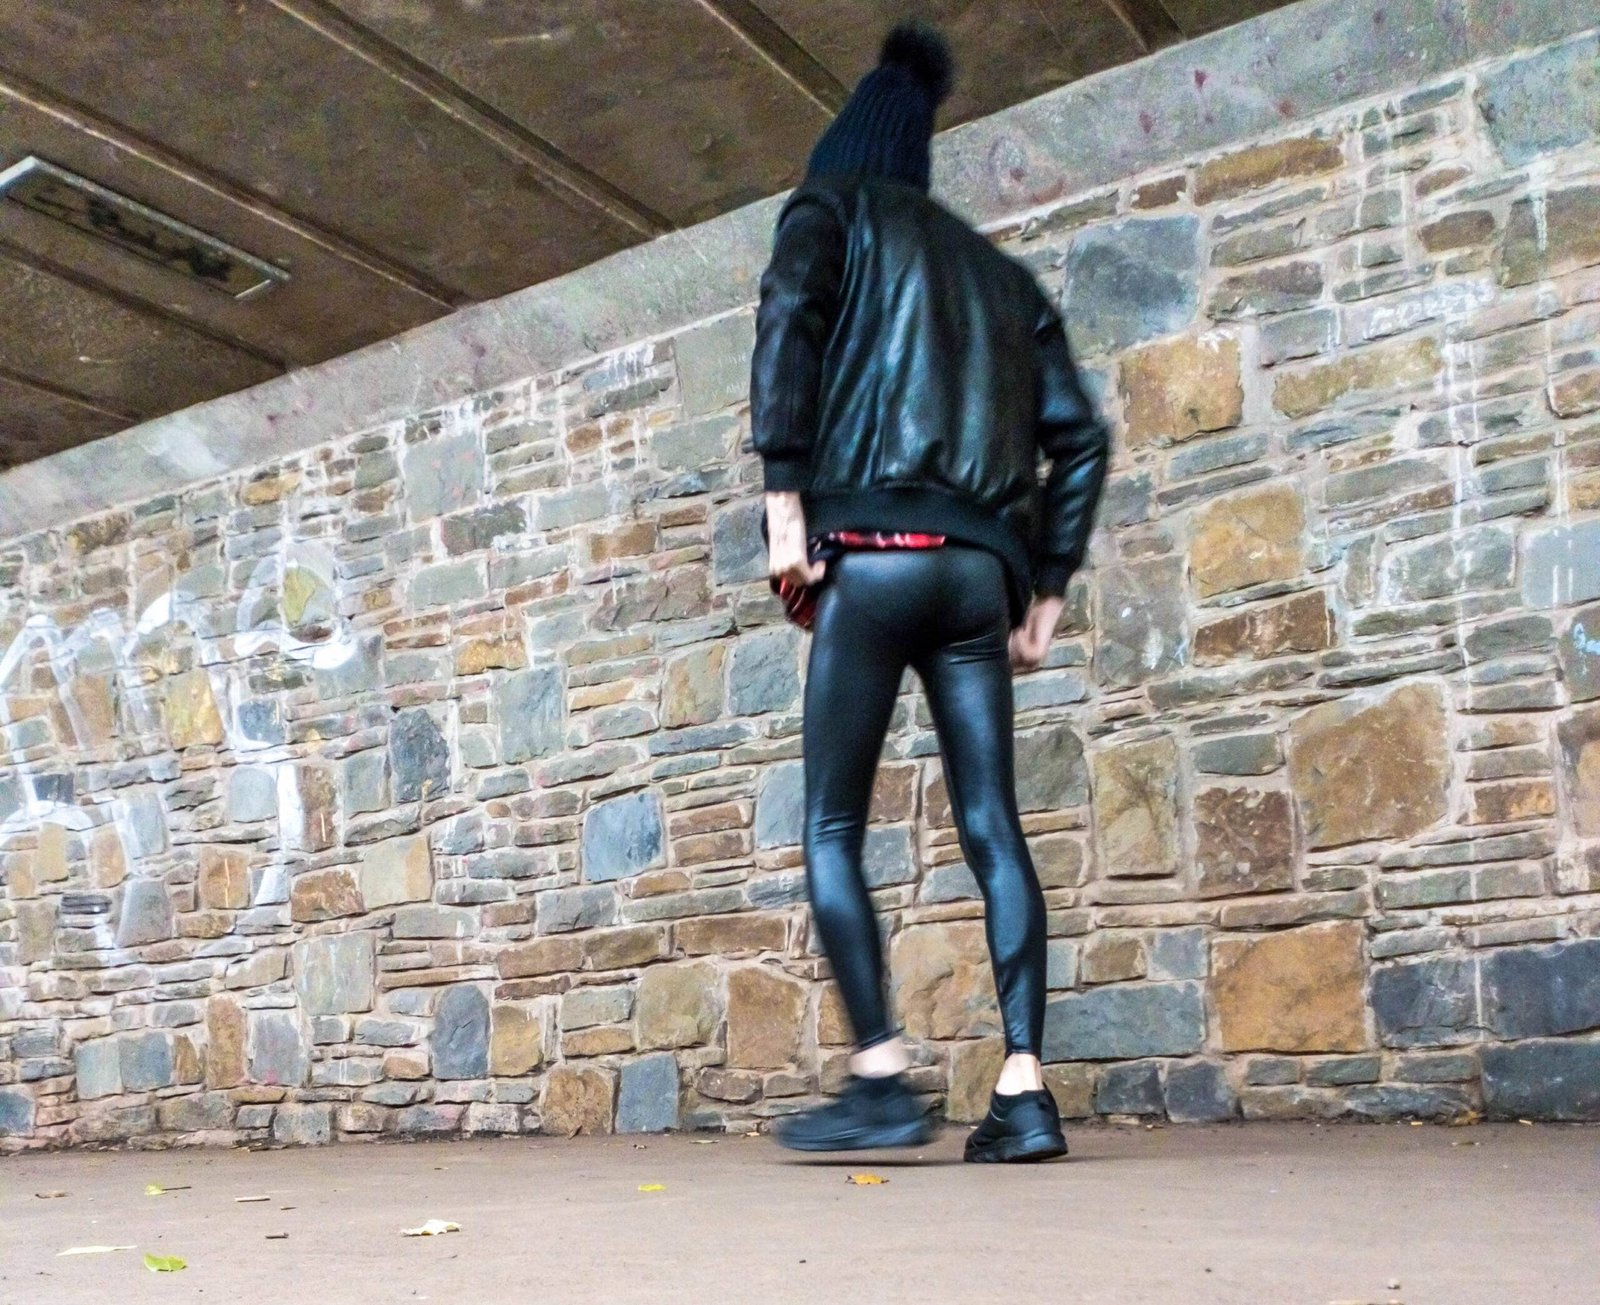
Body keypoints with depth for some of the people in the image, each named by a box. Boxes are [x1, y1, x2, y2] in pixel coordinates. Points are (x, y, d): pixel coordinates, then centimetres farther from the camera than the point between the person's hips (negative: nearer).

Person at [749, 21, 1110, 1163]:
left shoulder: (834, 208, 12)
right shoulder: (1000, 270, 26)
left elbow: (790, 314, -11)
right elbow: (1077, 434, 16)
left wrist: (783, 496, -13)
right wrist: (1047, 587, 17)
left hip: (871, 550, -5)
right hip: (981, 569, 5)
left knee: (833, 827, 2)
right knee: (992, 828, 2)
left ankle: (882, 1079, -5)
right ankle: (1025, 1091, -3)